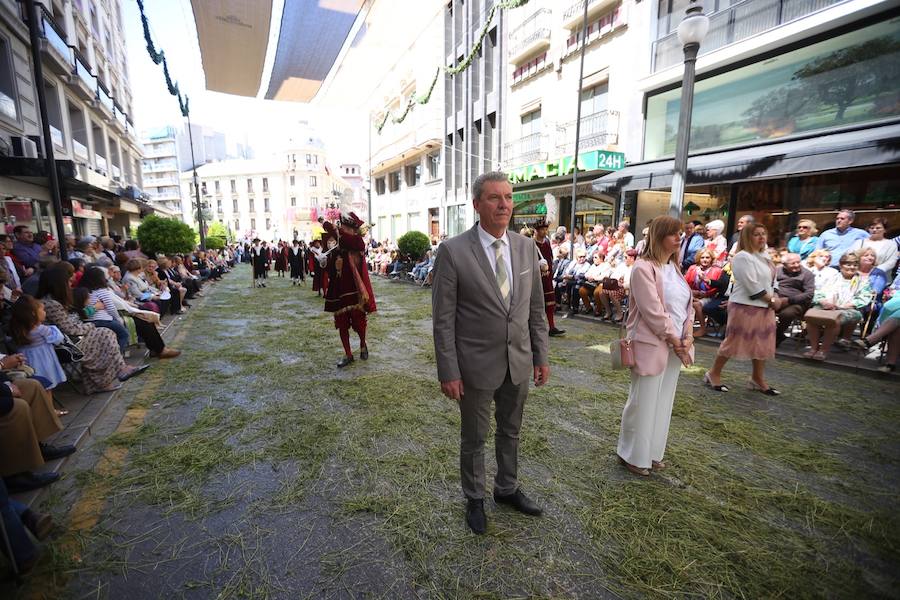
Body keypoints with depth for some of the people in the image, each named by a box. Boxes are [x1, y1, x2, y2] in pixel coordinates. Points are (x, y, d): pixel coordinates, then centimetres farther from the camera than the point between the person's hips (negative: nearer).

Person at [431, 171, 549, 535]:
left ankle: (507, 488, 49)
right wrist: (449, 372, -13)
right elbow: (443, 318, -13)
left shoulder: (526, 247, 0)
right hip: (477, 365, -4)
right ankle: (474, 499, 42)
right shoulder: (453, 251, -15)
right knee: (474, 438, 17)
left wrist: (541, 355, 6)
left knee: (510, 432, 23)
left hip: (519, 363, 5)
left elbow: (536, 307, 6)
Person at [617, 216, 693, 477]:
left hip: (675, 345, 8)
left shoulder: (674, 267, 13)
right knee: (643, 403, 2)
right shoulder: (644, 267, -14)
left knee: (663, 402, 16)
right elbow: (653, 311, -19)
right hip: (651, 345, -8)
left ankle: (652, 452, 32)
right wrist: (674, 339, -12)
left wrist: (687, 337, -1)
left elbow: (688, 305, 12)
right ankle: (633, 455, 20)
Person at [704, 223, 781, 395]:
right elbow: (752, 285, -19)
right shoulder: (742, 257, -15)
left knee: (763, 344, 12)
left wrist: (775, 299, 0)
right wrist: (772, 300, -12)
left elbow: (771, 280, 16)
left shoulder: (764, 256, 14)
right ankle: (714, 374, 11)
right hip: (745, 307, -9)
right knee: (734, 342, -2)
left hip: (764, 307, 9)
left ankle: (758, 379, 24)